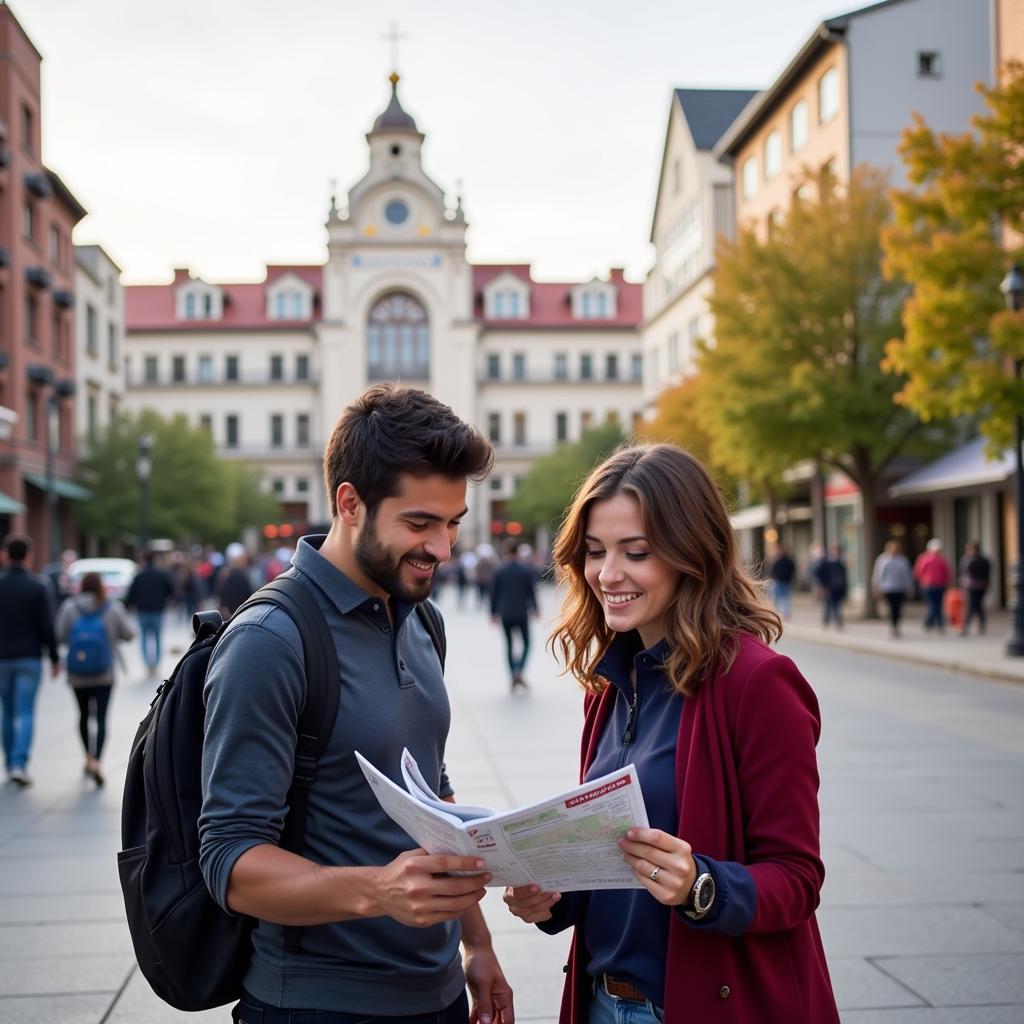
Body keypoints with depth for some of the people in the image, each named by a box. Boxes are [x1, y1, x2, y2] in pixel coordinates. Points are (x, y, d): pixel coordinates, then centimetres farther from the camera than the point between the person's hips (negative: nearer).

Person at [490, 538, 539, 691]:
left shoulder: (499, 571, -3)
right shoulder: (526, 570, -6)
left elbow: (494, 593, 0)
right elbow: (532, 591, -2)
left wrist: (493, 613, 9)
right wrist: (534, 609, 11)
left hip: (505, 614, 2)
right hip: (521, 613, -2)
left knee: (509, 645, 11)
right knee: (526, 643, 11)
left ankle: (513, 678, 11)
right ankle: (519, 671, -10)